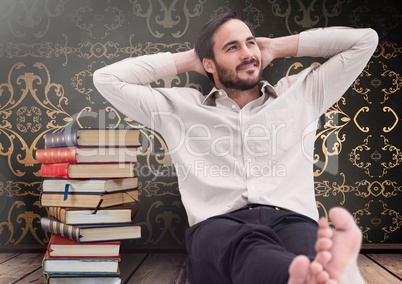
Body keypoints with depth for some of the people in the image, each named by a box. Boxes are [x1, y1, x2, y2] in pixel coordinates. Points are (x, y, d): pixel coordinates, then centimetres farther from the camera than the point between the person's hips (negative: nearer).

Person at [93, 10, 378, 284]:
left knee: (308, 244, -38)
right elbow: (107, 80, 23)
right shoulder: (179, 107, 23)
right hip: (218, 227, -2)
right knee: (247, 245, -41)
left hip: (291, 220, 2)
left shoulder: (301, 93, 25)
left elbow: (365, 40, 29)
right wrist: (186, 60, 25)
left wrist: (277, 47, 29)